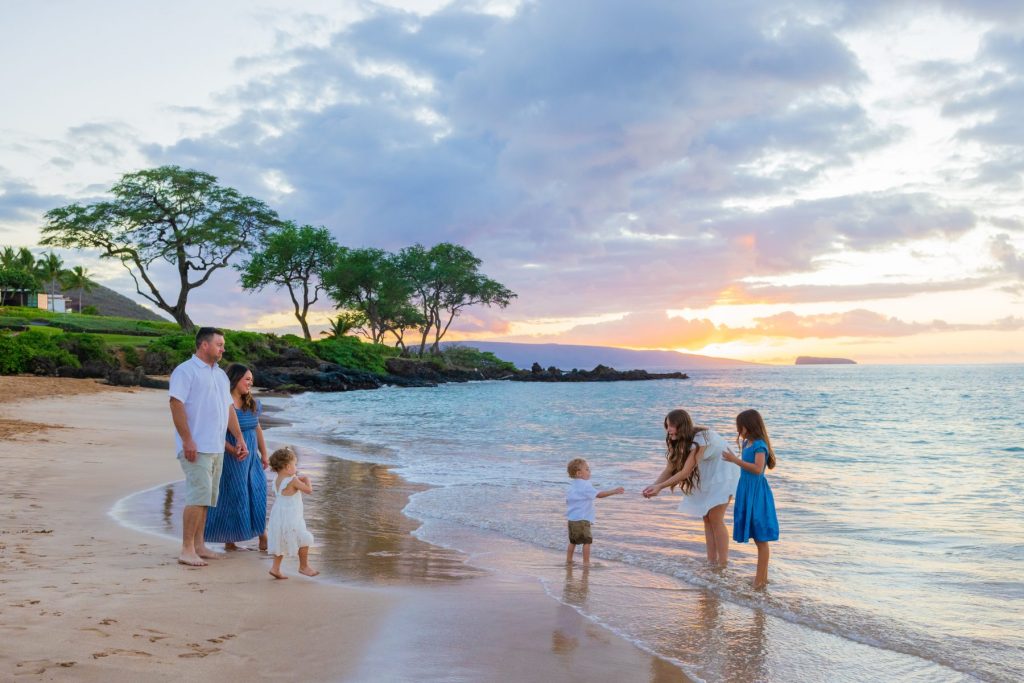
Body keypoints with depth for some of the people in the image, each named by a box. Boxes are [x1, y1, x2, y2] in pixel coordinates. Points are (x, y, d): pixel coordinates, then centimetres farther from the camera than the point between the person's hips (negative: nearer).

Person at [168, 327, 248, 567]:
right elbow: (176, 405, -16)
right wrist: (187, 440, -21)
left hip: (216, 448, 8)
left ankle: (198, 545, 19)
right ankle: (187, 550, -6)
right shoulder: (185, 371, -8)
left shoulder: (220, 374, 18)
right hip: (196, 448, -8)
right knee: (198, 496, -12)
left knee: (205, 498, 11)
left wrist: (240, 438, 16)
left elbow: (228, 409, 21)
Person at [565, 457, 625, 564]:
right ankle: (586, 562, 1)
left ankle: (568, 560, 21)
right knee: (587, 541, 0)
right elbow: (599, 494, -21)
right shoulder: (585, 486, -13)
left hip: (571, 519, 8)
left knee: (573, 541, 18)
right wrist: (614, 491, -22)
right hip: (582, 519, -8)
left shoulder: (571, 486, 13)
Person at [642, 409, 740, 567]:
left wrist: (660, 487, -34)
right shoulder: (678, 441, -6)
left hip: (723, 474, -8)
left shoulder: (700, 439, -32)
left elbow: (685, 472, -34)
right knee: (706, 518, 5)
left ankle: (723, 564, -5)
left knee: (715, 518, -11)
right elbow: (669, 468, -9)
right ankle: (711, 561, 9)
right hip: (706, 478, 8)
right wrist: (654, 485, -24)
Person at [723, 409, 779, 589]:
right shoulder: (747, 443, 10)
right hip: (747, 492, 10)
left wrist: (736, 460, -29)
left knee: (761, 539, -1)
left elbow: (758, 469, -30)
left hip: (757, 493, -10)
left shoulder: (759, 445, -17)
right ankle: (762, 576, 25)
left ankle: (760, 579, 5)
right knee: (757, 539, 16)